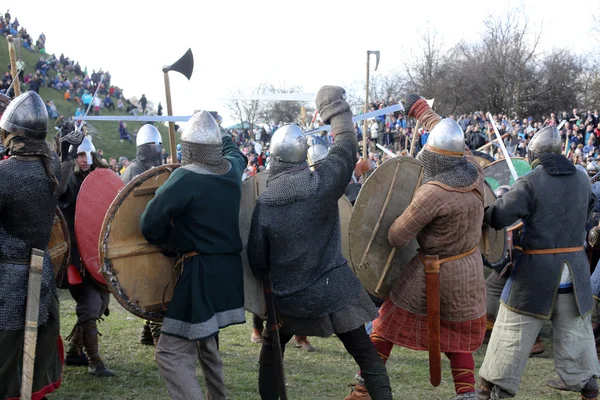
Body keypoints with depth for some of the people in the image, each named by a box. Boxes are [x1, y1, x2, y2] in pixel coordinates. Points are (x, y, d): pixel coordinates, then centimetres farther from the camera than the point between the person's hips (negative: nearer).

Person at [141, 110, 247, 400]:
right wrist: (217, 132, 46)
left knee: (172, 354, -8)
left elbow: (150, 225, -18)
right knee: (203, 340, 30)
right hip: (230, 271, 9)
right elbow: (235, 151, 31)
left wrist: (172, 243, 1)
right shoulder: (233, 170, 5)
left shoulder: (185, 178, -17)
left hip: (201, 275, -9)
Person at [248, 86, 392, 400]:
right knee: (367, 357, 5)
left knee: (270, 350, 26)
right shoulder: (321, 183, -15)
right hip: (335, 292, -1)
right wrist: (336, 108, 13)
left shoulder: (263, 204, -9)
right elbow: (347, 146, -1)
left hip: (289, 298, 2)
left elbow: (257, 262, -3)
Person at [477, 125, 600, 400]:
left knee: (514, 330, 4)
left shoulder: (529, 183, -14)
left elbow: (498, 218, -17)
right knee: (574, 328, 20)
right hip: (575, 264, 5)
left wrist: (484, 212, 3)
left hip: (537, 267, -5)